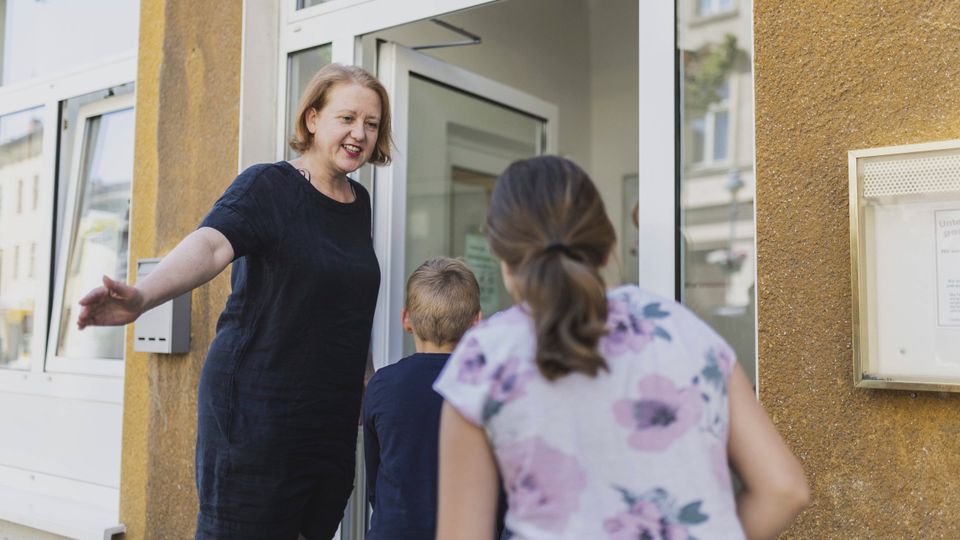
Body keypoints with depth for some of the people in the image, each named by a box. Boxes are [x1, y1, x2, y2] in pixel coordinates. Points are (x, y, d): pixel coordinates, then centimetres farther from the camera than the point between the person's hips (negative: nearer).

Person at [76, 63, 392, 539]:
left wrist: (362, 382, 20)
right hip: (257, 409, -6)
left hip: (334, 416, 6)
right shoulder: (268, 186, -8)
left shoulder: (359, 202, 11)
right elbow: (210, 245, -27)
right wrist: (143, 296, -45)